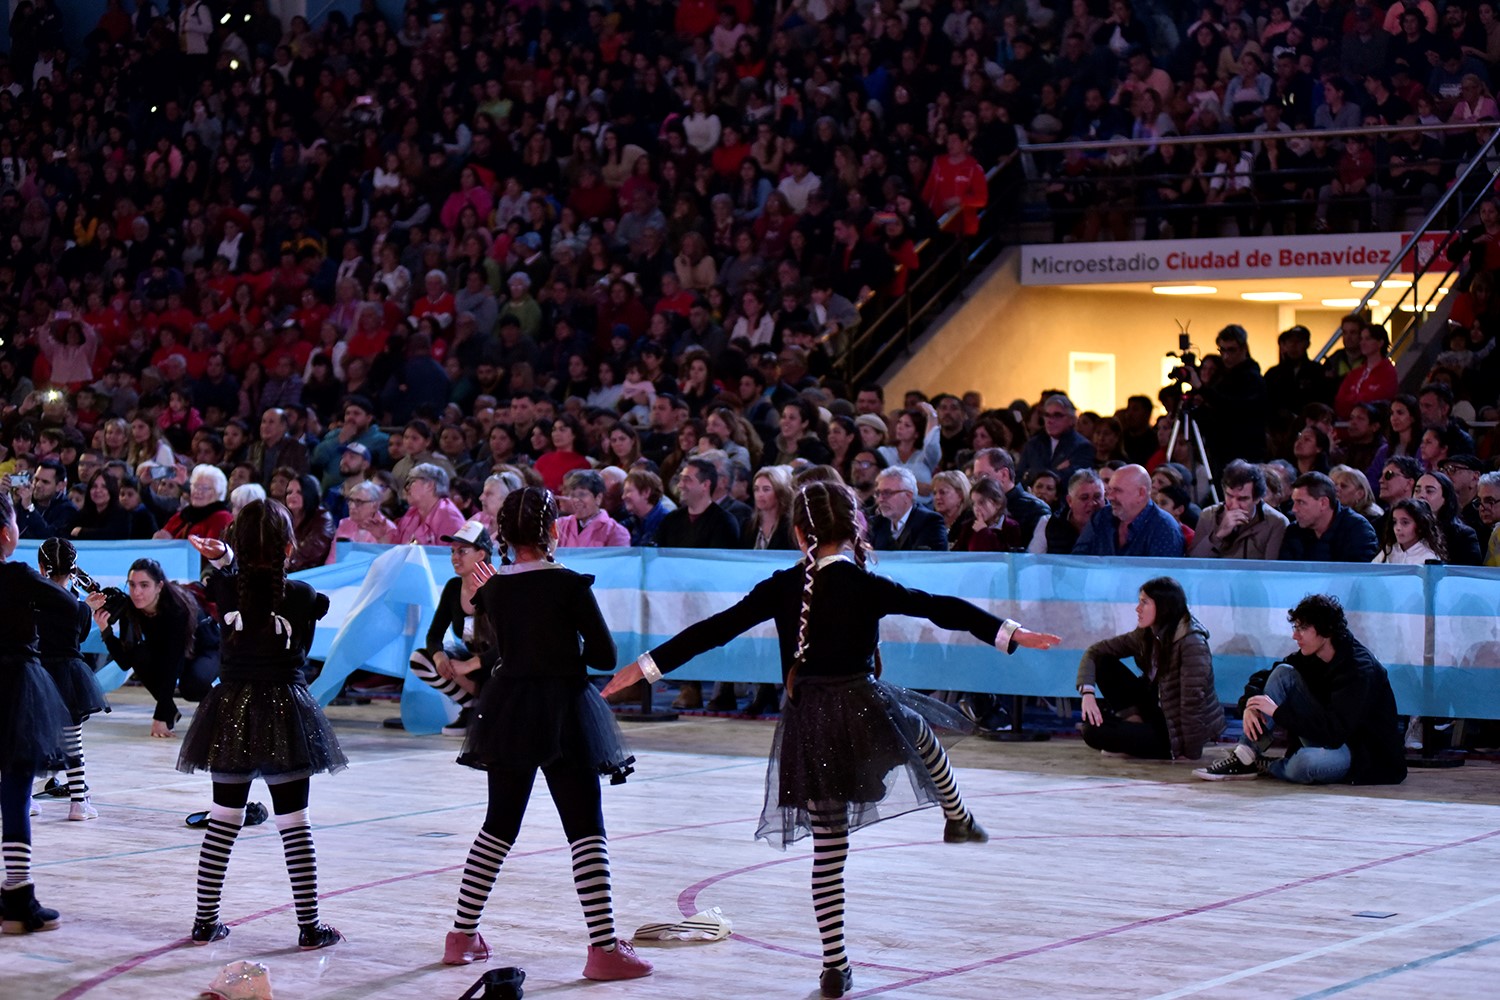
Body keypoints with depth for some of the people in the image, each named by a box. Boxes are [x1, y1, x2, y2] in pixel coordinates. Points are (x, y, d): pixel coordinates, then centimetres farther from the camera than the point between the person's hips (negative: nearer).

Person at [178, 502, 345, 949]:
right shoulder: (302, 595, -9)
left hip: (231, 710, 3)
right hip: (285, 708, -3)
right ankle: (309, 926, 4)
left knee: (223, 821, 11)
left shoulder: (226, 588, -4)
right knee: (294, 824, 2)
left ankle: (206, 919, 15)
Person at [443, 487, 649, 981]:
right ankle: (604, 949, -7)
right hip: (564, 713, -5)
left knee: (499, 825, 17)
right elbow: (605, 655, -10)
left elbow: (498, 653, 11)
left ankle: (463, 935, 22)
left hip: (508, 712, 5)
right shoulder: (570, 584, -11)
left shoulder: (493, 588, 2)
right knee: (586, 829, -2)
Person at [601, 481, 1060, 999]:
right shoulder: (865, 586, -7)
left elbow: (714, 629, 2)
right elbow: (939, 608, -11)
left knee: (828, 846, 9)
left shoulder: (781, 588, 0)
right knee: (920, 732, 34)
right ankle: (958, 818, 52)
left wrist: (647, 666, 7)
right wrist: (1009, 633, -9)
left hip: (807, 720, 2)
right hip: (862, 710, -2)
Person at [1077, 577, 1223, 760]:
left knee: (1094, 731, -16)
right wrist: (1087, 692, -15)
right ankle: (1135, 723, -2)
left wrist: (1189, 754, -23)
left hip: (1180, 729, -8)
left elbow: (1193, 702, -26)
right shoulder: (1145, 635, -2)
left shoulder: (1191, 644, -25)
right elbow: (1096, 651, 2)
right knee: (1104, 663, -2)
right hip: (1157, 712, 8)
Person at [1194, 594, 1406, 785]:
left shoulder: (1360, 670, -24)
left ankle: (1264, 766, -4)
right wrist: (1250, 706, -15)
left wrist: (1277, 711, -28)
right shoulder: (1311, 656, 0)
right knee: (1284, 673, -7)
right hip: (1327, 741, 8)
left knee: (1306, 763, -41)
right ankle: (1244, 757, -14)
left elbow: (1334, 731, -31)